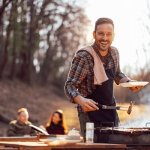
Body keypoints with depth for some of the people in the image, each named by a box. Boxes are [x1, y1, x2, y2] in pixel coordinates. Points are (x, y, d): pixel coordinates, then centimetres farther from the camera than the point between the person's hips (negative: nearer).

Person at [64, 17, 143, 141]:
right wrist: (81, 100, -39)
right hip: (91, 112, -7)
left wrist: (129, 82, -2)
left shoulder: (114, 52, 0)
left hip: (110, 111, 7)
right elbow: (70, 86, -20)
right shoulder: (84, 56, -20)